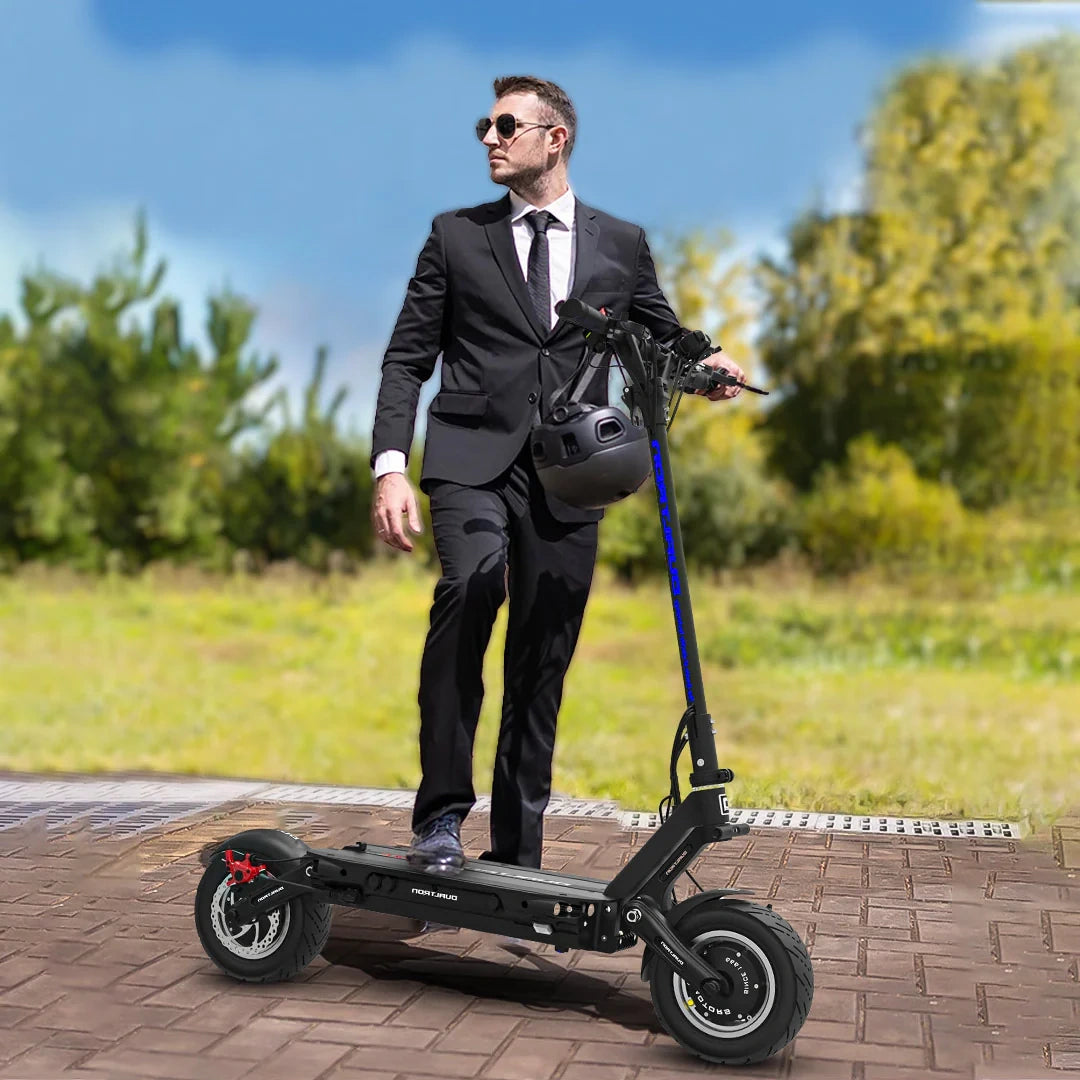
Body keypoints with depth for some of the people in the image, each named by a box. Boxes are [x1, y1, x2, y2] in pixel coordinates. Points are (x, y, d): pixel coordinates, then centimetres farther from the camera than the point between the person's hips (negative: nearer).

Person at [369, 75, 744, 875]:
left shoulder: (621, 245, 13)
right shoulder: (457, 237, 12)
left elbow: (665, 341, 20)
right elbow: (408, 358, 7)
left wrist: (703, 364, -6)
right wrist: (391, 466, -7)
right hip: (472, 458, -2)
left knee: (543, 665, 3)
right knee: (470, 585, -31)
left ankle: (516, 855, 15)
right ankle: (442, 809, -23)